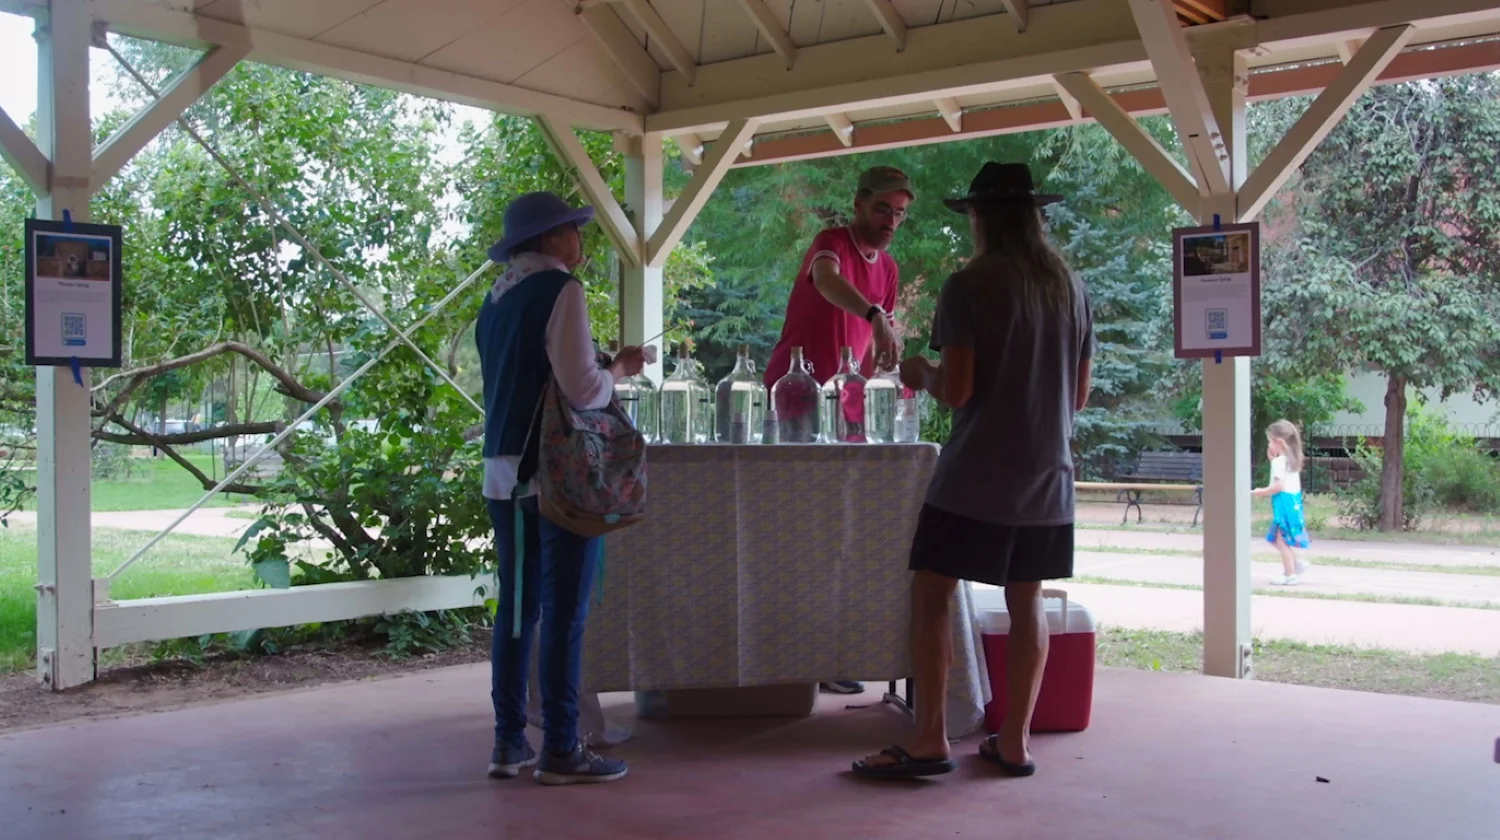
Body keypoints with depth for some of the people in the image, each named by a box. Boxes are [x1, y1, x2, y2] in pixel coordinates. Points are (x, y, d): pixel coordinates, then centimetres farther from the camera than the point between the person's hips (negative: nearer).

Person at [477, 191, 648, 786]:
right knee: (564, 610, -1)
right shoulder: (559, 289, -10)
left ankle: (509, 742, 17)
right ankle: (560, 749, 4)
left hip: (503, 470, 8)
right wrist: (621, 368, 3)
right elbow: (583, 390, -17)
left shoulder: (497, 297, 13)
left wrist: (601, 367, 24)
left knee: (517, 604, 12)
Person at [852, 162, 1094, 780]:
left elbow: (956, 389, -14)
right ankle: (1015, 741, 14)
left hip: (976, 474, -6)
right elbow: (1080, 394, 13)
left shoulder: (969, 286, -10)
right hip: (1047, 474, 6)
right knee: (1026, 602, 11)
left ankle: (930, 741, -1)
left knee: (932, 594, 1)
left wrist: (921, 375, 6)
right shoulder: (1070, 287, 9)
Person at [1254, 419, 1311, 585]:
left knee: (1282, 540, -3)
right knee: (1280, 539, 20)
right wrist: (1272, 458, 13)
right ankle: (1297, 563, 18)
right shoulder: (1291, 459, 12)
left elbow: (1278, 486, -24)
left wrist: (1261, 492, -13)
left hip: (1284, 502, -10)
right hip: (1293, 500, 10)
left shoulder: (1279, 461, -17)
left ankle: (1290, 575, 0)